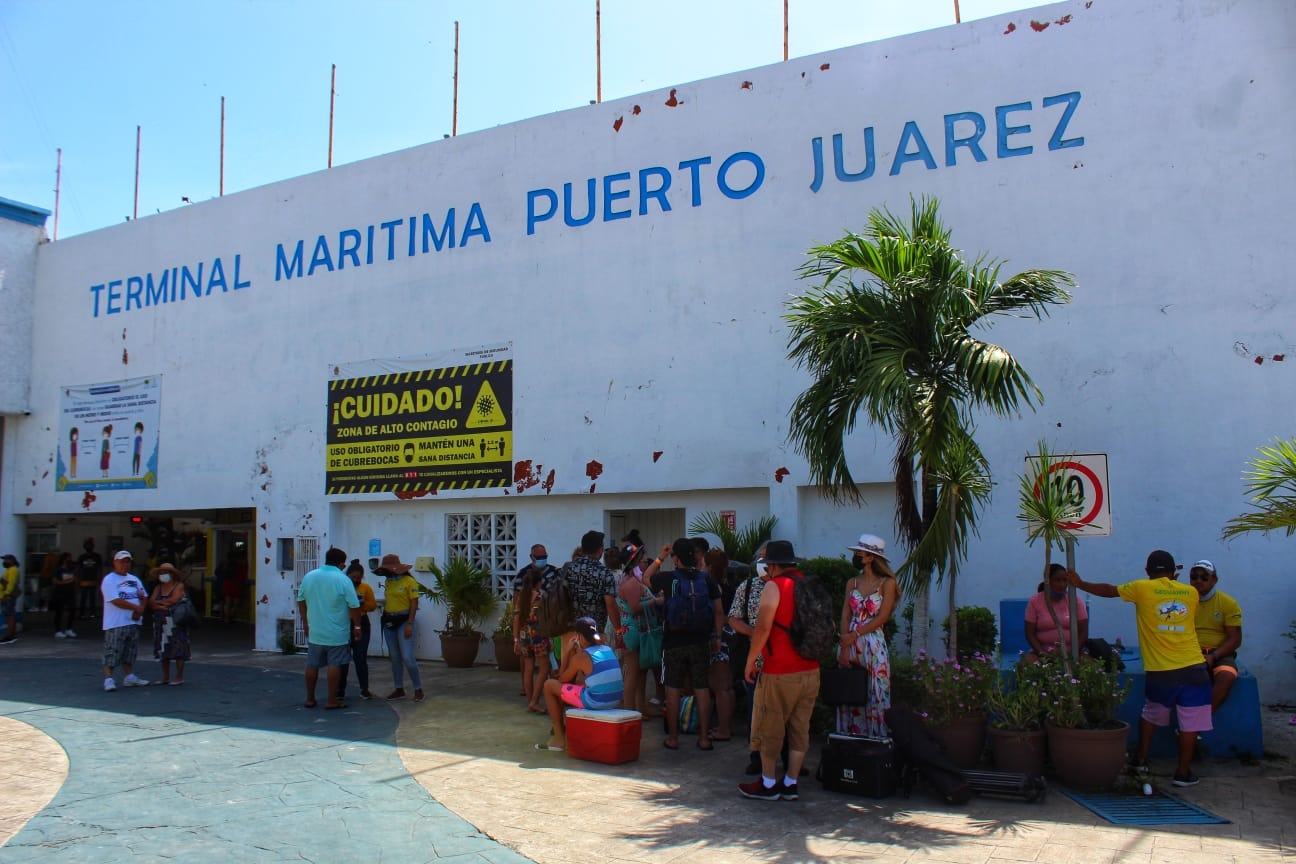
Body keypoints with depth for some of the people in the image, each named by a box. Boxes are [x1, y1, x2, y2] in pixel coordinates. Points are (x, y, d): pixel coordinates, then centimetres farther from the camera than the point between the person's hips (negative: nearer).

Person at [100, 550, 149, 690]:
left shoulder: (134, 579, 17)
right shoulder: (109, 580, -7)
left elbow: (144, 597, 13)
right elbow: (116, 601, -18)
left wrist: (140, 611, -7)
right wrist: (137, 608, -11)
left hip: (133, 622, 7)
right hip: (115, 624, -7)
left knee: (130, 652, 13)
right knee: (112, 652, -7)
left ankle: (130, 677, 19)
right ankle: (108, 679, -6)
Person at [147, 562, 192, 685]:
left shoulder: (179, 585, -2)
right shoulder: (158, 588, 12)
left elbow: (173, 600, -15)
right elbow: (151, 603, 2)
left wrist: (158, 602, -3)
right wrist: (162, 606, -15)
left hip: (176, 623, -5)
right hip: (161, 623, 6)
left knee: (178, 649, -5)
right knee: (163, 650, 8)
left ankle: (179, 677, 0)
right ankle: (165, 677, 16)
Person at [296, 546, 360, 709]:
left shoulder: (309, 577, 1)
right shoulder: (343, 580, -13)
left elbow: (301, 600, 10)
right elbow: (354, 606, -12)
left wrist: (305, 621, 20)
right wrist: (357, 625, -1)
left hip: (314, 632, 4)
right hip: (336, 633, -4)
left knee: (312, 665, 13)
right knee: (334, 665, 2)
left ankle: (310, 699, 22)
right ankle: (332, 701, 5)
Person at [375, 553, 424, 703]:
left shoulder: (409, 581, -10)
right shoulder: (388, 581, 9)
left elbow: (414, 604, -10)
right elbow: (387, 601, 17)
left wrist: (409, 624, -15)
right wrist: (384, 618, 9)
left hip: (403, 620, -7)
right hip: (388, 621, 7)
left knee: (407, 657, -11)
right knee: (395, 657, 11)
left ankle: (418, 689, 1)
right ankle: (399, 689, 20)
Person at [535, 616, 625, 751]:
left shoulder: (581, 657, -8)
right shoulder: (608, 650, 10)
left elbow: (562, 679, 6)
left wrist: (567, 652, 10)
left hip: (595, 702, -8)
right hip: (615, 701, 8)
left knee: (549, 685, 9)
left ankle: (559, 737, 15)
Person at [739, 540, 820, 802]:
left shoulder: (774, 587, -12)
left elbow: (763, 627, -20)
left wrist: (751, 661, -10)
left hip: (779, 672, -6)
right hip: (810, 670, 7)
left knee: (769, 729, 7)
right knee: (800, 729, 11)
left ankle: (768, 784, 15)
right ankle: (790, 784, 17)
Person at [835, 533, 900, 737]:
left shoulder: (887, 583, -2)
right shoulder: (852, 583, 10)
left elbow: (882, 617, -8)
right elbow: (845, 616, 4)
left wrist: (855, 634, -13)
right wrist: (844, 647, -8)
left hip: (873, 645, -4)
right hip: (849, 644, 4)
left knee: (874, 695, 0)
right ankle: (849, 739, 16)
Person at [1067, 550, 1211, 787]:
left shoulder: (1142, 588, -2)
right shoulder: (1190, 592, 6)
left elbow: (1108, 590, 10)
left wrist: (1080, 584, 23)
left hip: (1161, 671, 0)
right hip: (1193, 668, 1)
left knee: (1150, 715, 20)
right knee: (1190, 722, 7)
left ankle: (1141, 761, 26)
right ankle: (1184, 772, 11)